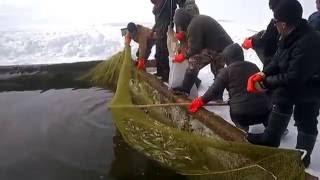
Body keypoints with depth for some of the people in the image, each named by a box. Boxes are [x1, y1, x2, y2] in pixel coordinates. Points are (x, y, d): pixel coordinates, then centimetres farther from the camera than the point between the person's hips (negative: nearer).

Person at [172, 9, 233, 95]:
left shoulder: (193, 26, -12)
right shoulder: (199, 19, 18)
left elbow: (194, 49, -12)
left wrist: (183, 56, 3)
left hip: (218, 49, -10)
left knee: (194, 61, -6)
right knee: (218, 72, 24)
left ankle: (185, 88, 2)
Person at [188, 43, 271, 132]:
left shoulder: (226, 71, -2)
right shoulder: (253, 67, 13)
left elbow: (214, 90, -3)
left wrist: (201, 101, 10)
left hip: (241, 113, -3)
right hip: (264, 110, 4)